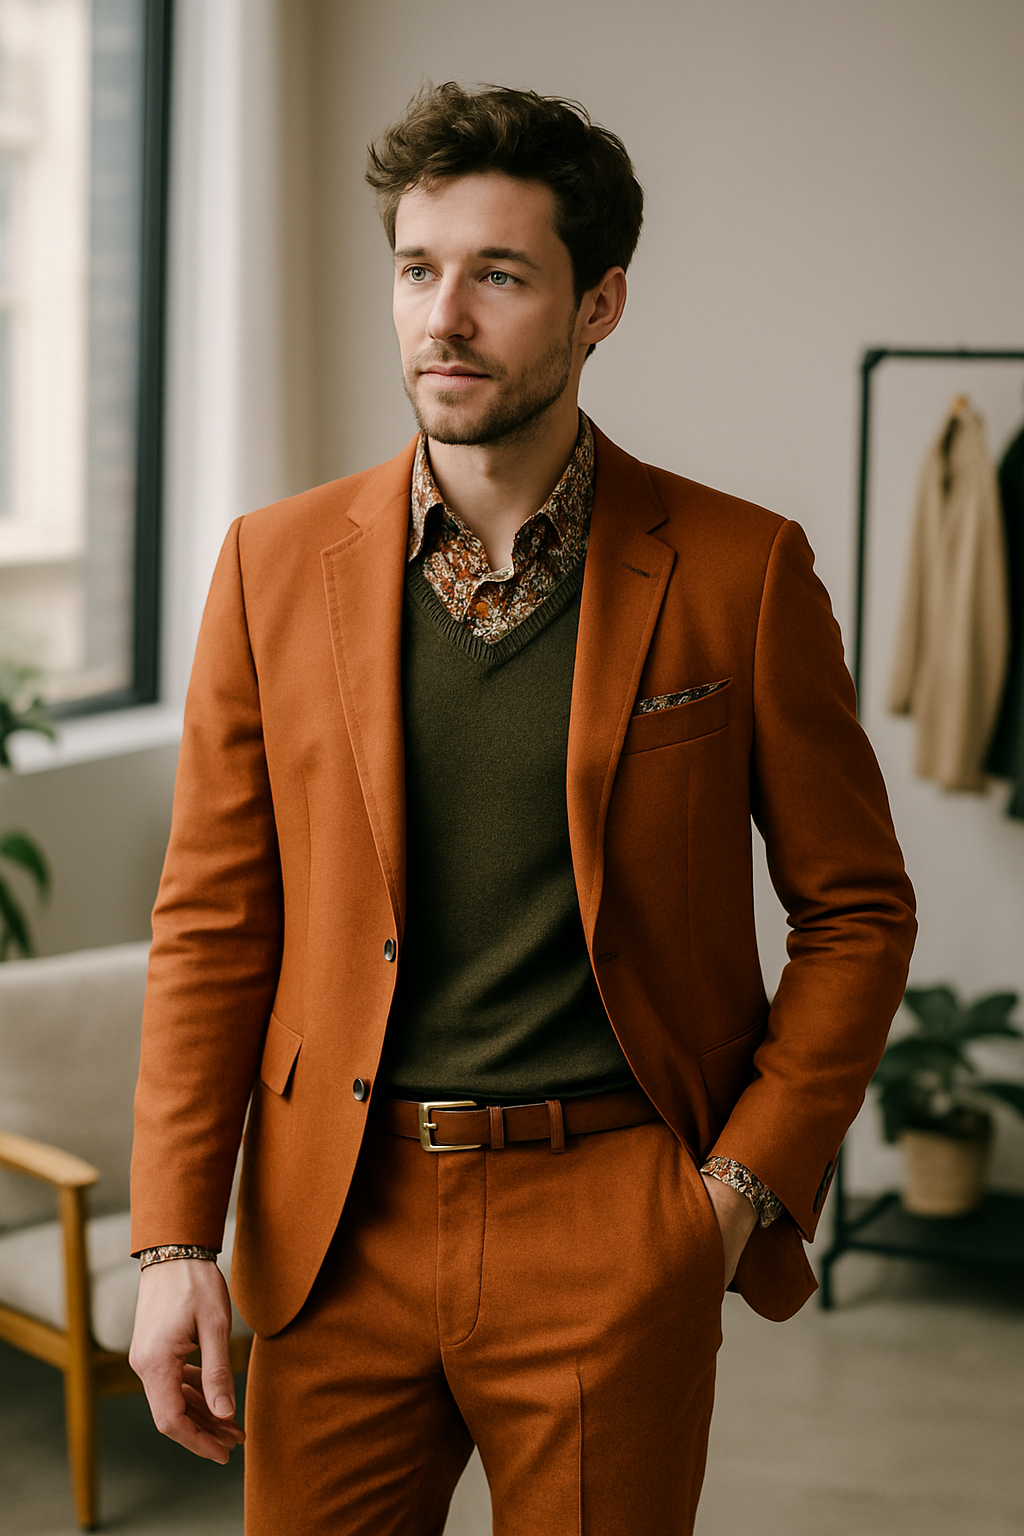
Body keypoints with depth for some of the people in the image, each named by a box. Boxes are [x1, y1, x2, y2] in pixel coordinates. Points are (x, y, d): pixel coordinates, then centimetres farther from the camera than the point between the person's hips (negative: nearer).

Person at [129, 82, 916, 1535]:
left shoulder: (736, 570, -2)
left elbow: (856, 908, 5)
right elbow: (212, 925, 5)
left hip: (612, 1223, -2)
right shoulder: (277, 562, 3)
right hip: (335, 1231, 2)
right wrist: (174, 1241, -2)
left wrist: (746, 1182, -4)